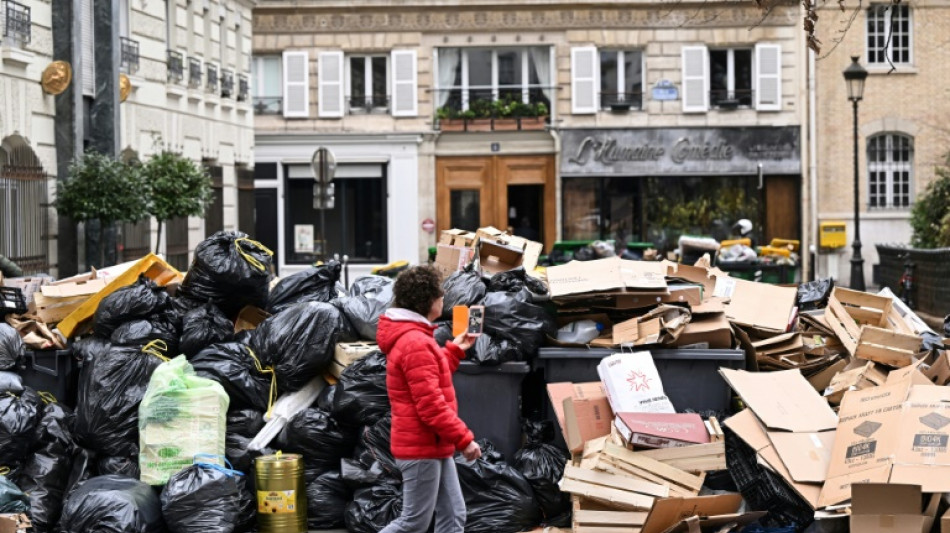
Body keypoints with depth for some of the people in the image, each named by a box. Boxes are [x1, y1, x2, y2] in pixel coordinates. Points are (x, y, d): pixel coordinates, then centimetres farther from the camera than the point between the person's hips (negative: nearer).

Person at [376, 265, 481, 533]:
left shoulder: (411, 337, 14)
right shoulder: (415, 343, -21)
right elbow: (430, 405, -24)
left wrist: (455, 350, 20)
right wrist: (463, 439, -19)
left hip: (433, 446, 11)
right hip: (421, 447, -11)